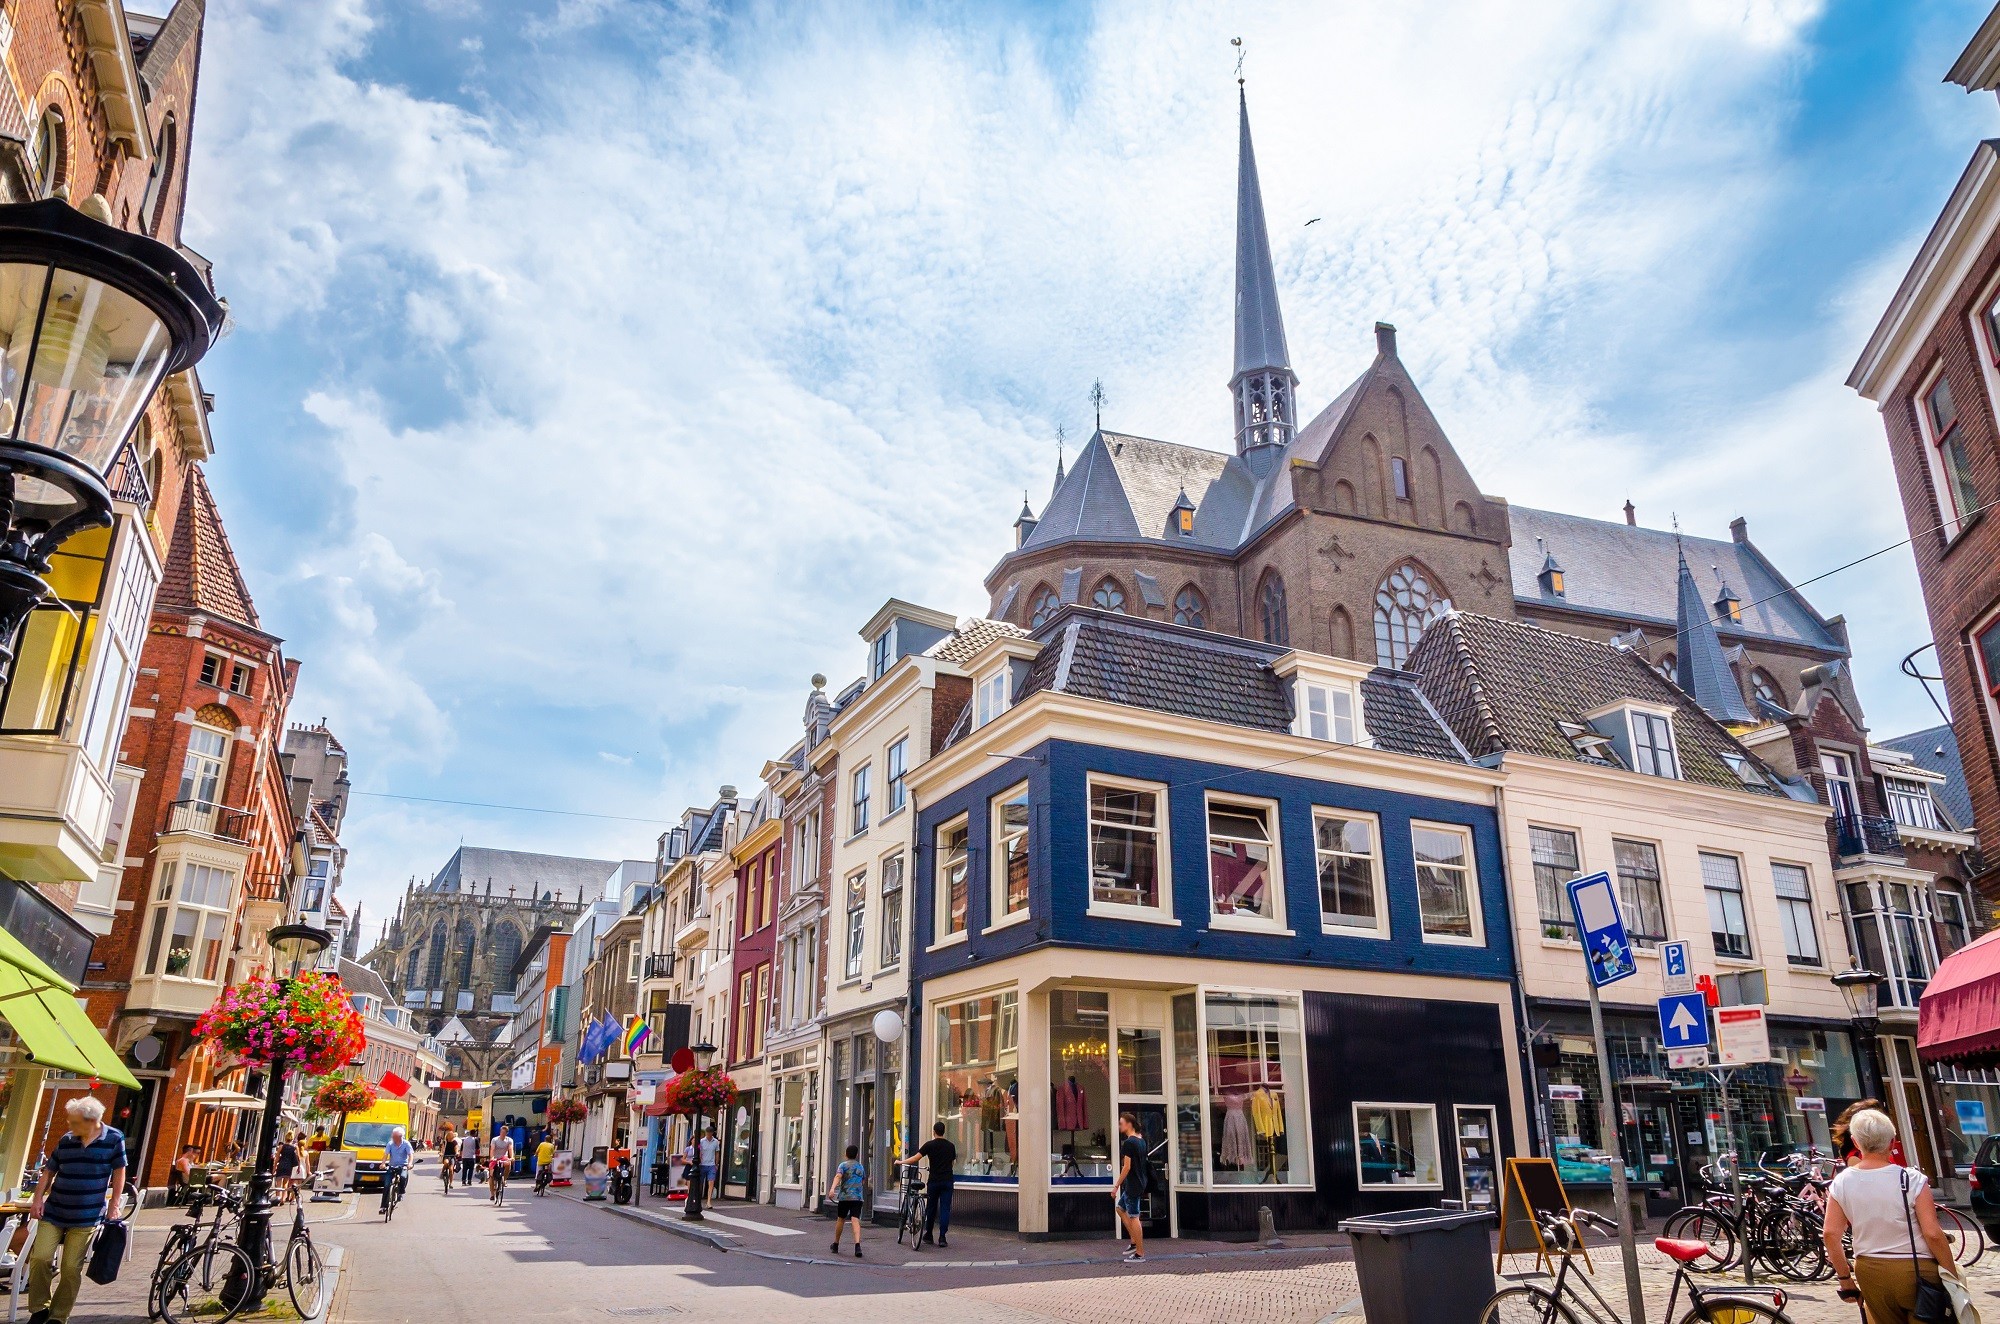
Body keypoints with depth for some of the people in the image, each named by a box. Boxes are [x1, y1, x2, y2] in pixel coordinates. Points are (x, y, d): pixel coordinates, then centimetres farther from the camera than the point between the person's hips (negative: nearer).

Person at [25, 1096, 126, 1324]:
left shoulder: (114, 1139, -6)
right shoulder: (66, 1140, 3)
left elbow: (119, 1173, -1)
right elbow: (49, 1171, 12)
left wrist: (114, 1205, -3)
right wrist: (38, 1198, 0)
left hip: (86, 1217, -3)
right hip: (53, 1212, 3)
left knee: (72, 1268, -2)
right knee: (40, 1258, -8)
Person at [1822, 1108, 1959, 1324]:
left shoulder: (1841, 1183, -3)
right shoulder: (1912, 1180, -11)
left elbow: (1831, 1235, -4)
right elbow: (1933, 1234, -14)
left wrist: (1845, 1279, 6)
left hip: (1868, 1271, 3)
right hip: (1915, 1270, -3)